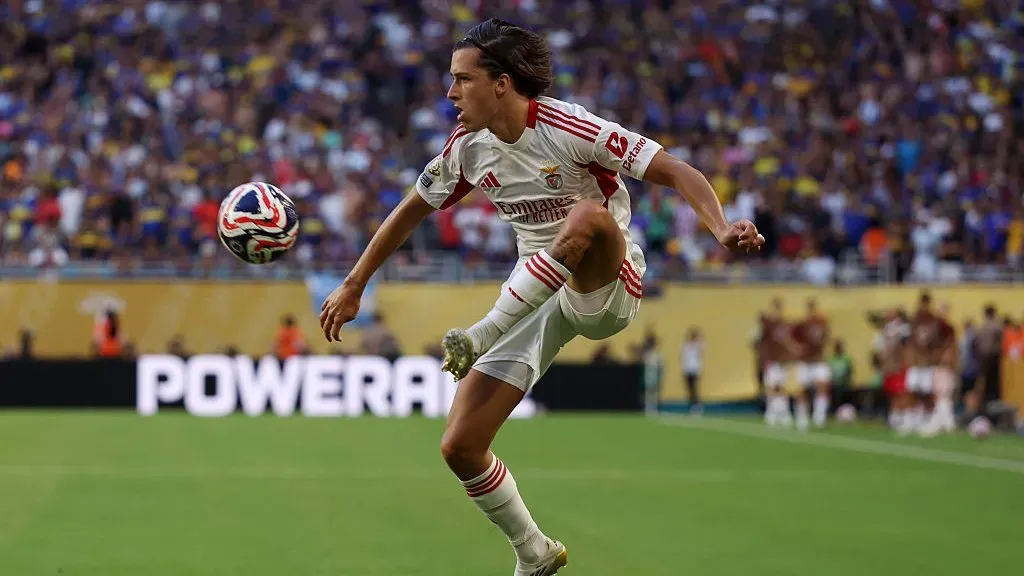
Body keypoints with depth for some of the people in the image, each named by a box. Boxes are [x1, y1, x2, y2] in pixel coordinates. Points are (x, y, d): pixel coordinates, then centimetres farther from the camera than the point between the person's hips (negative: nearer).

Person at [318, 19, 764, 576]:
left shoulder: (570, 129, -19)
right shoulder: (467, 145, 0)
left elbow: (675, 171, -22)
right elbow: (414, 209, 16)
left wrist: (722, 230, -39)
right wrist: (354, 285, 20)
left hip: (608, 288, -6)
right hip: (536, 293, 6)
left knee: (588, 215, -41)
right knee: (459, 447, -5)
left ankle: (483, 335, -29)